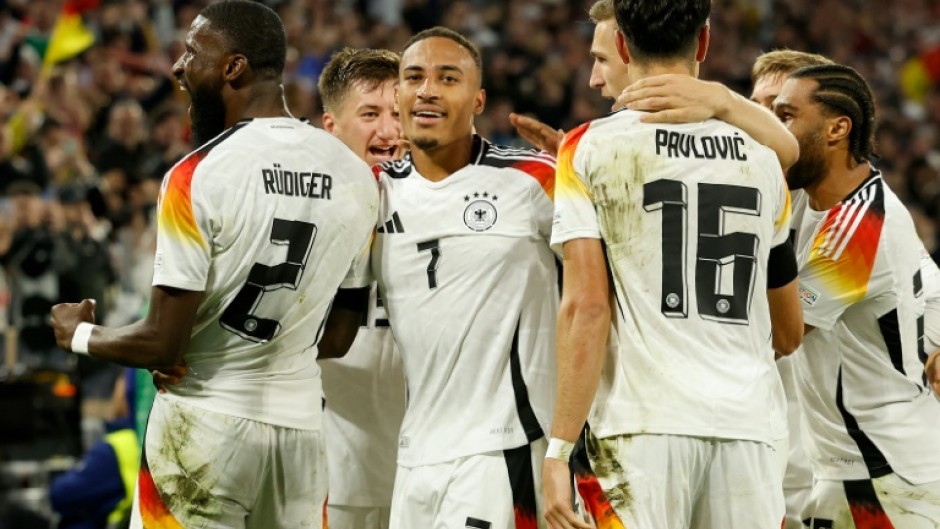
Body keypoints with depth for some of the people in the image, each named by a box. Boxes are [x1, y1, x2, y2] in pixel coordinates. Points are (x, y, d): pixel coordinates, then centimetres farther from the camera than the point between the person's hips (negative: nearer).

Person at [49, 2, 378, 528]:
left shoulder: (198, 177, -15)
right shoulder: (356, 176, 3)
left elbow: (163, 344, -13)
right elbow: (337, 338, 11)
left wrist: (81, 336, 5)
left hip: (205, 426, -5)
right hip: (300, 421, 5)